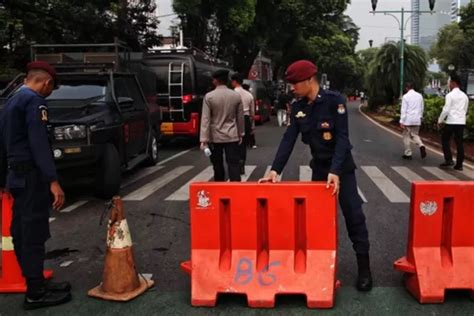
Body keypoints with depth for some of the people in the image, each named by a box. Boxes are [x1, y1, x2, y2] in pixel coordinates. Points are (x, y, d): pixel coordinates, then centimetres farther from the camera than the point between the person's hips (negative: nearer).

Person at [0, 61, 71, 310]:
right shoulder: (34, 101, -12)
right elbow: (39, 143, -22)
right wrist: (53, 181, -26)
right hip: (31, 175, -10)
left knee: (22, 232, 13)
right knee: (34, 233, -4)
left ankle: (36, 284, 24)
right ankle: (36, 293, 3)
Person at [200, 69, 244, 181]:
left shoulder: (209, 96, -8)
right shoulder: (236, 95, 0)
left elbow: (205, 119, -11)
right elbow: (240, 117, 6)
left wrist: (204, 140, -11)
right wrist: (240, 134, 17)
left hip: (215, 137, -1)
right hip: (232, 136, 1)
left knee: (218, 166, 12)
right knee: (233, 165, -1)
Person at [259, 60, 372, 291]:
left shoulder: (334, 100, -18)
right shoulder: (298, 108, -2)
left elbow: (342, 137, -21)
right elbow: (289, 139, -5)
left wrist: (335, 171, -29)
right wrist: (275, 169, -16)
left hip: (341, 166, -5)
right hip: (318, 167, 5)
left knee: (353, 215, -2)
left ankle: (364, 268, 7)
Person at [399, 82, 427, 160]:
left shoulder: (406, 96, -9)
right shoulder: (419, 96, 7)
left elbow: (403, 110, -12)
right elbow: (422, 108, 14)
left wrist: (401, 121, -11)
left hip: (408, 120, -5)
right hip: (417, 120, 5)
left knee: (407, 136, 6)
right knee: (415, 134, 16)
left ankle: (408, 154, 10)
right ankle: (421, 146, -11)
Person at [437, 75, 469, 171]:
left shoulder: (450, 95, -9)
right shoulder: (465, 96, 12)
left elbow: (446, 110, -12)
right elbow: (465, 111, 18)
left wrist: (440, 121, -2)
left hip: (451, 122, -6)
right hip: (461, 122, 6)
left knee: (445, 140, 9)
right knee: (459, 142, 7)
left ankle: (448, 160, -1)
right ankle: (459, 164, 9)